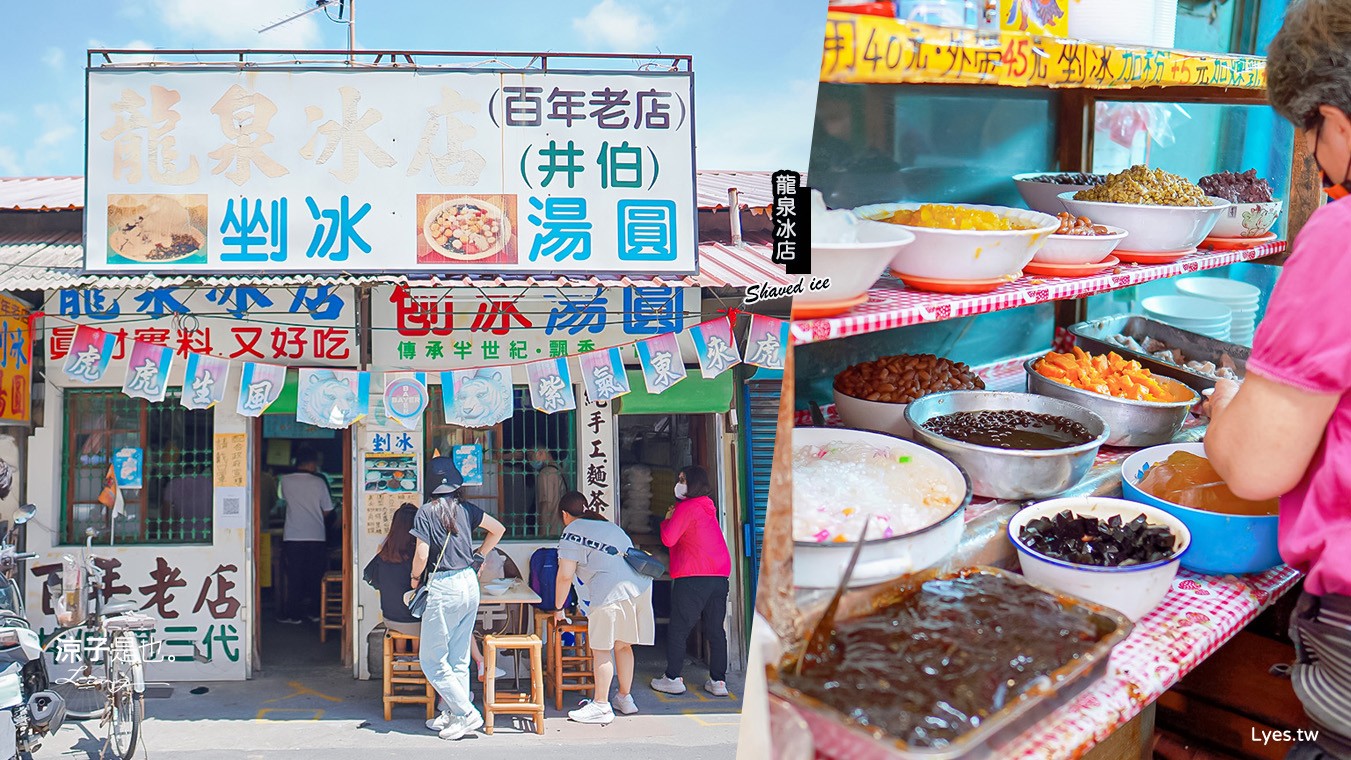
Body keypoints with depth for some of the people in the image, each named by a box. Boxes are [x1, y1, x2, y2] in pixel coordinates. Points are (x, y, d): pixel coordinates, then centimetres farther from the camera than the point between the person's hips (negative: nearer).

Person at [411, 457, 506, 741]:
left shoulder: (426, 512, -8)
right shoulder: (465, 508, 7)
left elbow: (421, 555, -13)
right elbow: (498, 529, 14)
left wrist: (414, 578, 6)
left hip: (444, 588, -6)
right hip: (470, 584, 6)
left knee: (432, 660, 3)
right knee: (458, 659, 13)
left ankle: (466, 712, -2)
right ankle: (451, 715, 18)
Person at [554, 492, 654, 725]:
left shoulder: (572, 533, 4)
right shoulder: (608, 525, 27)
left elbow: (565, 576, -1)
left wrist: (558, 608, 12)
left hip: (612, 592, -8)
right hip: (641, 585, 8)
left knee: (601, 649, 0)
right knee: (622, 645, 18)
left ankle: (601, 706, 1)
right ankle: (625, 698, 26)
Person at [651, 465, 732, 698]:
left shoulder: (686, 507, -7)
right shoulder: (708, 507, 19)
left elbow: (669, 539, -12)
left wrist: (667, 520, 5)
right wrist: (673, 519, 18)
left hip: (693, 576, -8)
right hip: (720, 575, 8)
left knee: (678, 629, 2)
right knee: (715, 630, 8)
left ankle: (673, 679, 5)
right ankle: (718, 681, 7)